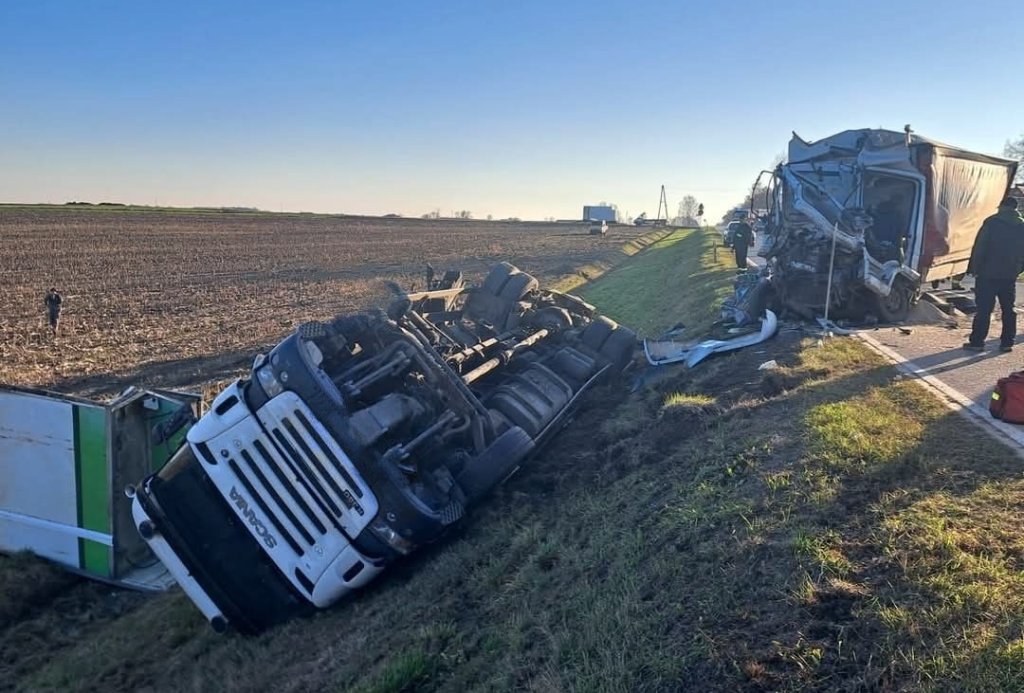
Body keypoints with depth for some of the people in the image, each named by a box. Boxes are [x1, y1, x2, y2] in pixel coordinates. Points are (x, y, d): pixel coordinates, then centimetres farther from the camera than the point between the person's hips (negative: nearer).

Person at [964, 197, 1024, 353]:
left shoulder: (992, 222, -7)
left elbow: (979, 247, -11)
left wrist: (974, 268, -8)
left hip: (988, 274, -4)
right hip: (1010, 276, 5)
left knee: (983, 309, -3)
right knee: (1008, 309, 11)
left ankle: (977, 341, -4)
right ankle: (1007, 342, 13)